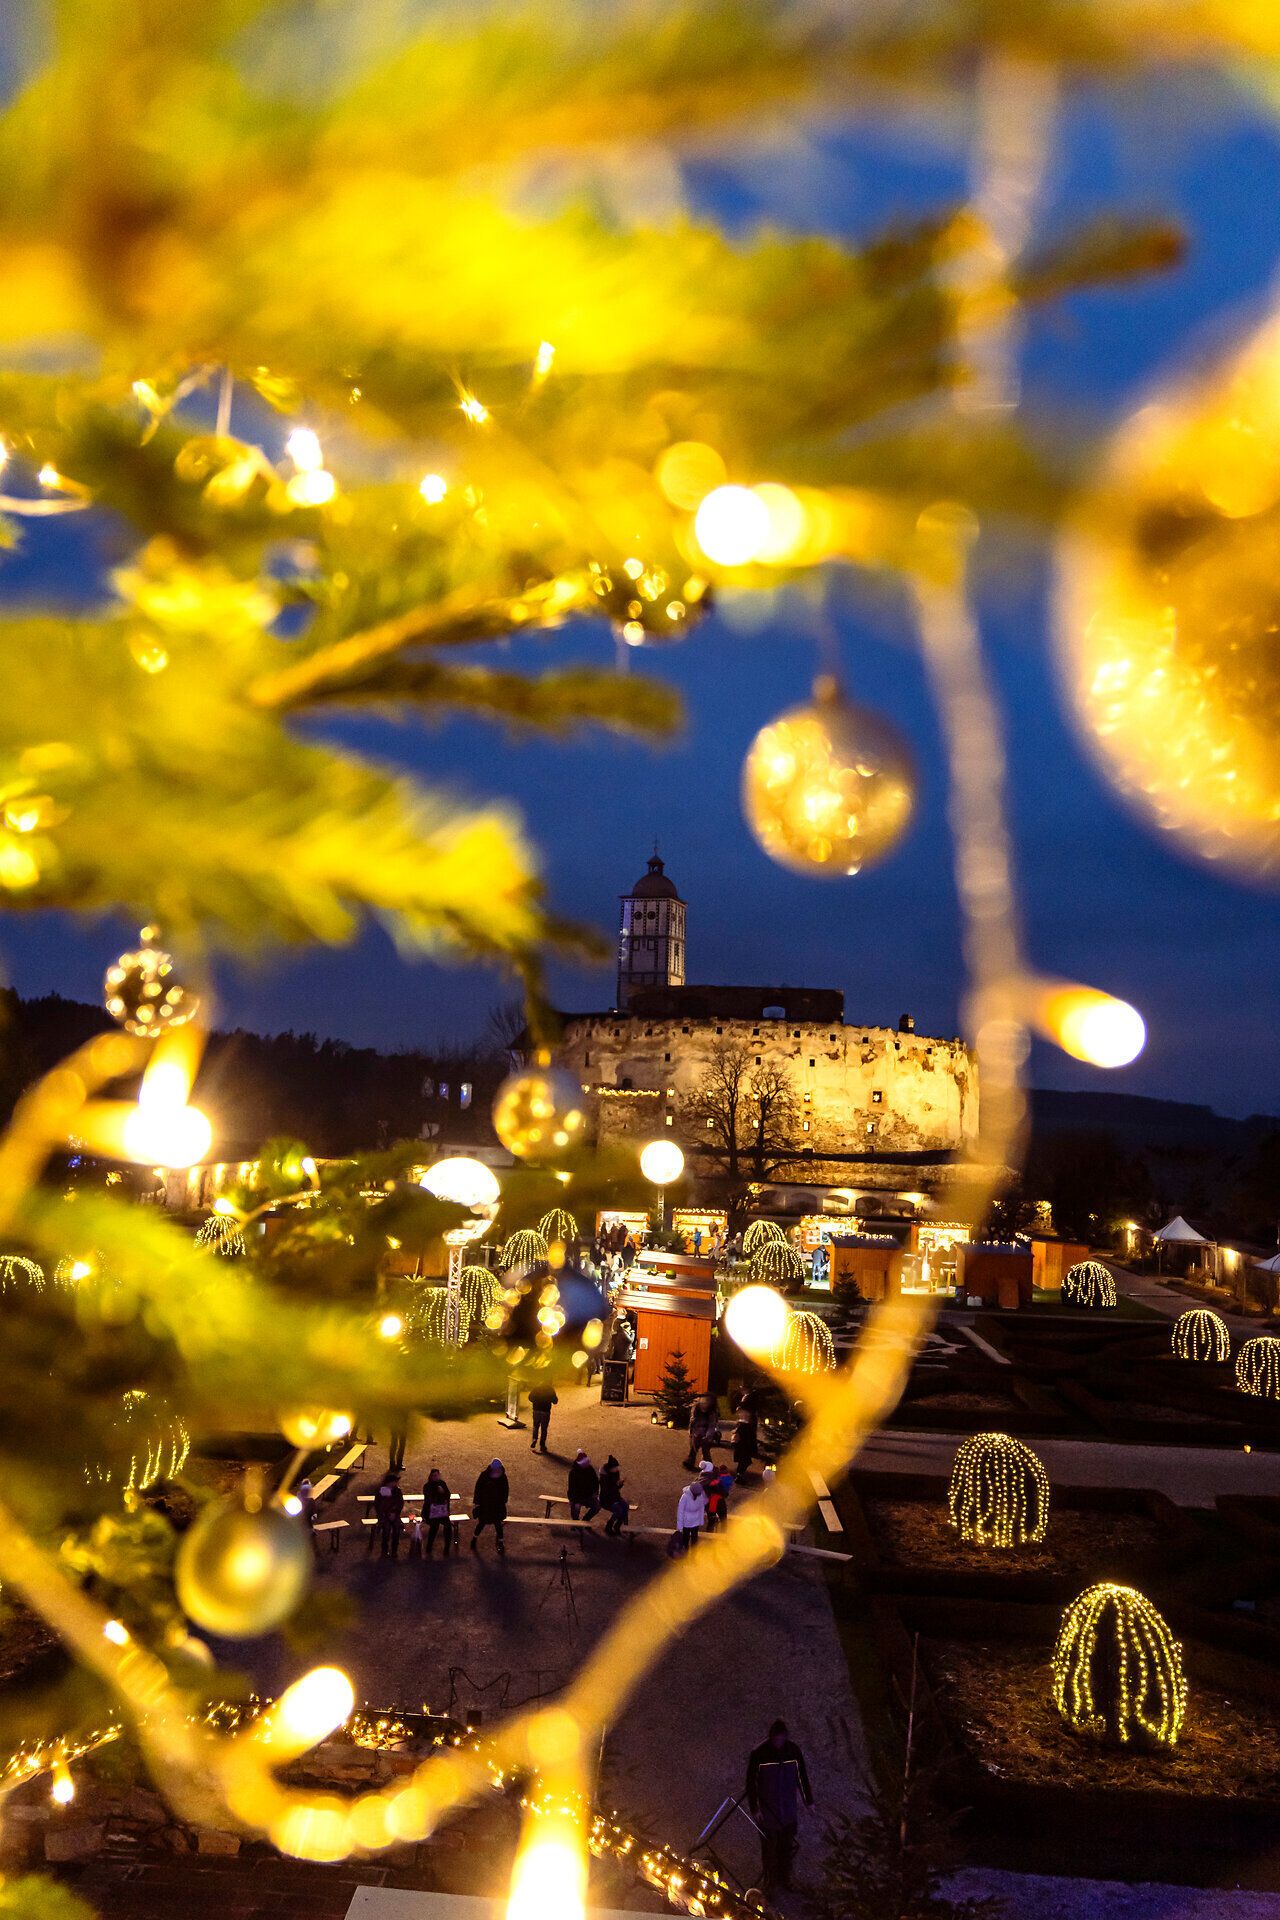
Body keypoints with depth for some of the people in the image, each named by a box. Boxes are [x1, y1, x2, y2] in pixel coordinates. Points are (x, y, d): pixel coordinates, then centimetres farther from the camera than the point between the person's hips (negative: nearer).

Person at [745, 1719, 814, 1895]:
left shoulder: (793, 1750, -10)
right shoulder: (759, 1753, -19)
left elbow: (802, 1775, 3)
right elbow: (751, 1781, -11)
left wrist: (808, 1800, 7)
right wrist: (754, 1808, -11)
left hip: (789, 1807, 3)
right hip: (768, 1809, -3)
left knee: (788, 1846, 16)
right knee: (769, 1846, 5)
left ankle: (784, 1878, 36)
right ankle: (770, 1882, 24)